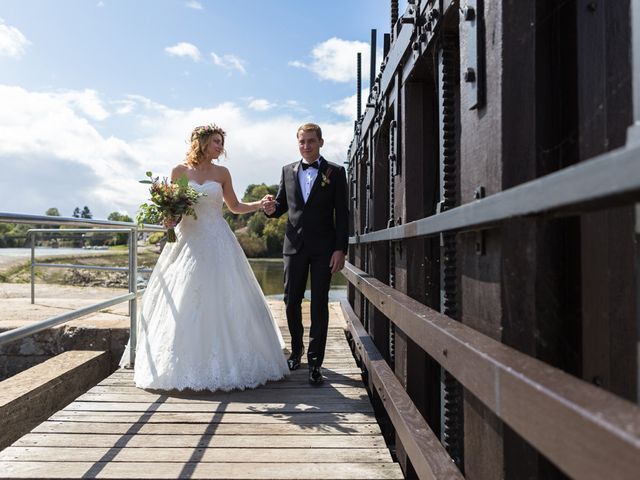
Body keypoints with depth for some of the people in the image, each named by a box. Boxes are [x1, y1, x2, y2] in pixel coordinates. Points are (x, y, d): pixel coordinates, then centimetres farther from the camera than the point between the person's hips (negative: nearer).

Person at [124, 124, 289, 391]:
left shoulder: (222, 173, 8)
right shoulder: (179, 172, 4)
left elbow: (234, 206, 15)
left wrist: (260, 204, 1)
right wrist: (169, 220, -12)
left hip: (218, 244, 1)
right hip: (188, 242, -1)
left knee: (223, 301, -1)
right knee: (183, 304, -2)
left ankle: (225, 359, 11)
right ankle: (187, 363, 10)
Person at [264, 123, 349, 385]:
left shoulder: (335, 172, 2)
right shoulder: (288, 171, 11)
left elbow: (342, 214, -2)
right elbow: (282, 204, 16)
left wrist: (340, 249, -10)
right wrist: (272, 208, -9)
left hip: (323, 247, -3)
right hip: (294, 245, 3)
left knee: (319, 304, 1)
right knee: (291, 301, 8)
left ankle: (315, 361, 7)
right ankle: (296, 349, 29)